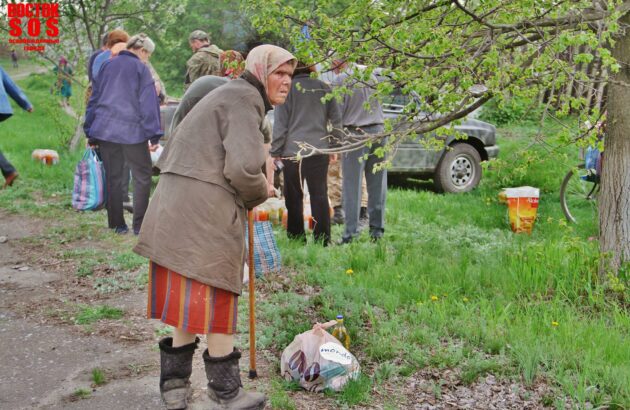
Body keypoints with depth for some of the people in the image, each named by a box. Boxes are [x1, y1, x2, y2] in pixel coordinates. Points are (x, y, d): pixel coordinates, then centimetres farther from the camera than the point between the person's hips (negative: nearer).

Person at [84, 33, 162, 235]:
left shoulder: (107, 65, 12)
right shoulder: (141, 69, -3)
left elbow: (94, 99, 14)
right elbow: (149, 104, -8)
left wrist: (90, 131, 18)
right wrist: (154, 135, -8)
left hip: (105, 131, 5)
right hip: (132, 131, -5)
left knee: (113, 177, 12)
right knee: (142, 176, 5)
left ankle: (116, 223, 16)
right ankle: (139, 224, 1)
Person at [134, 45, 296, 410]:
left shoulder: (229, 95, 24)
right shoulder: (246, 99, -7)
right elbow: (244, 167, -20)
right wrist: (258, 195, 1)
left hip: (176, 207, 9)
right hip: (206, 210, -9)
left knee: (192, 292, 16)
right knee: (217, 294, 2)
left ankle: (175, 381, 25)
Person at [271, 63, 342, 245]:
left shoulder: (288, 88, -5)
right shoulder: (324, 88, 5)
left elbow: (280, 123, -4)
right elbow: (336, 119, 9)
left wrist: (275, 151, 2)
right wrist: (334, 146, 18)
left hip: (293, 150, -3)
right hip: (319, 150, 3)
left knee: (294, 197, 7)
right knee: (319, 196, 8)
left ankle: (297, 238, 12)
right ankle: (323, 240, 8)